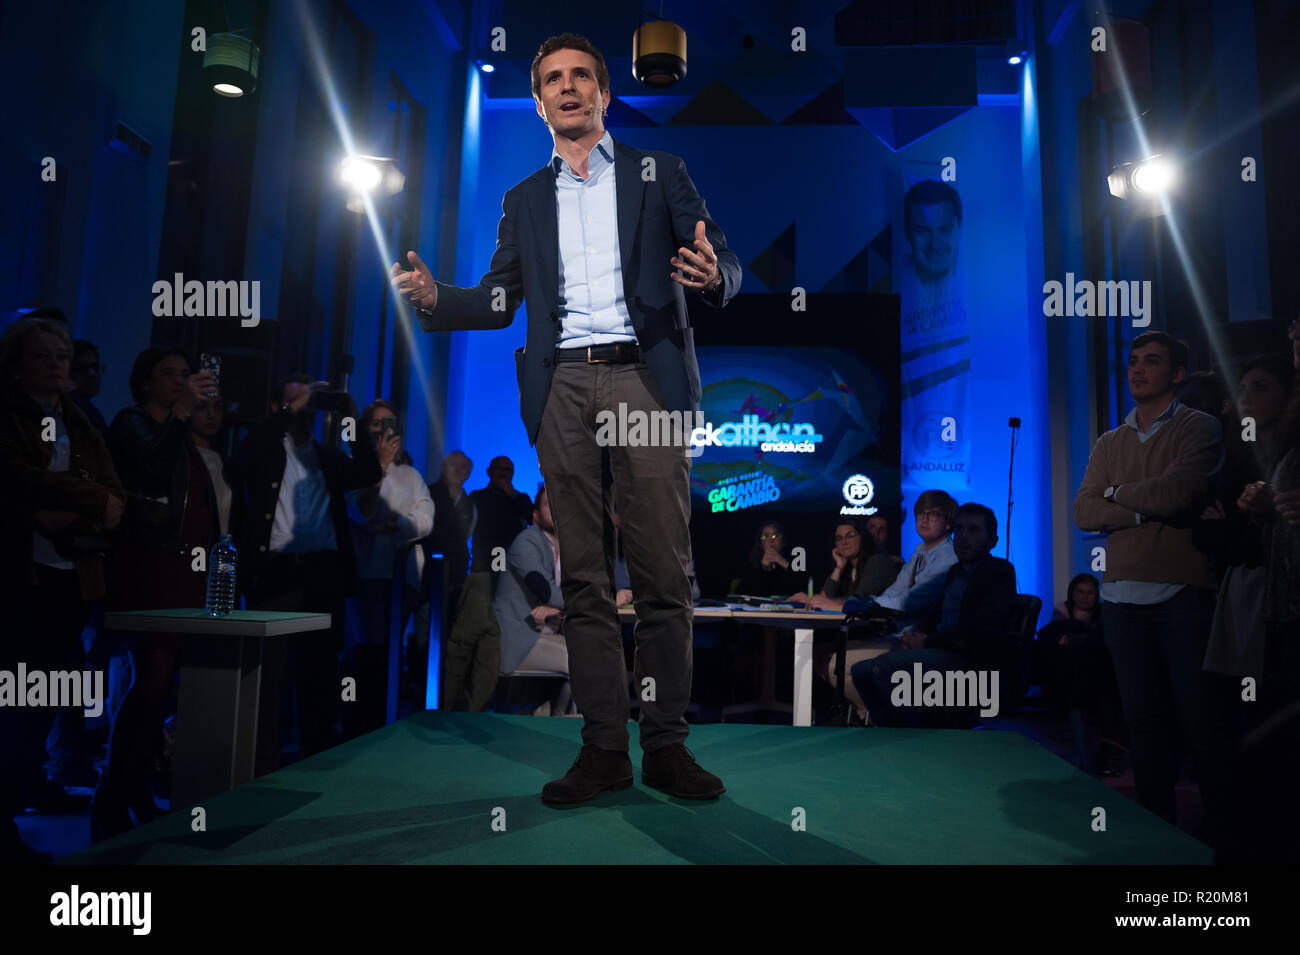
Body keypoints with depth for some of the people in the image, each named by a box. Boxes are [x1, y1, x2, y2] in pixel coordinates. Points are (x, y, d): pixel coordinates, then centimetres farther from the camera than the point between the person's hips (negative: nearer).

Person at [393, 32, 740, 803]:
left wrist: (713, 275, -15)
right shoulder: (525, 200, 23)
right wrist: (436, 299, -1)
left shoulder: (659, 174, 15)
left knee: (665, 571, -5)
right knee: (585, 576, 1)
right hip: (564, 391, 3)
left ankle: (666, 743, 6)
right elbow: (500, 300, 18)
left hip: (646, 379, -2)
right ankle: (605, 746, 9)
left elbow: (726, 269, 8)